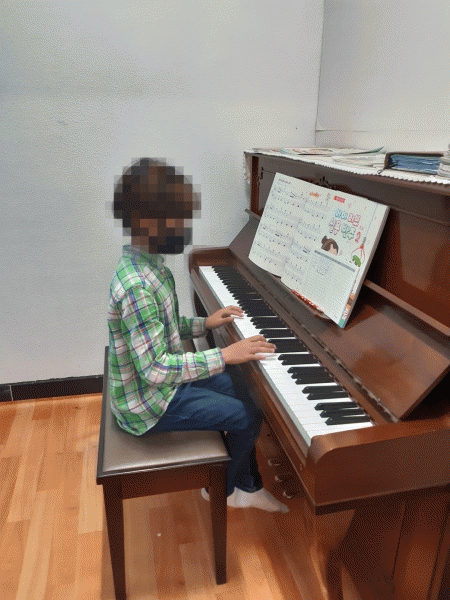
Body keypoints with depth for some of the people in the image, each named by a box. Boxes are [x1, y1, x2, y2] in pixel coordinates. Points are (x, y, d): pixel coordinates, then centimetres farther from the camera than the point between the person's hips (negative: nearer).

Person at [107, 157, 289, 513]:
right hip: (148, 403, -9)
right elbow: (155, 369, -33)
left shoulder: (148, 266, 0)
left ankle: (247, 486, 27)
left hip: (163, 377, 10)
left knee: (240, 391, 14)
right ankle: (221, 489, 22)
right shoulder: (137, 286, -31)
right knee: (248, 417, -6)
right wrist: (225, 356, -31)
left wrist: (205, 324, 2)